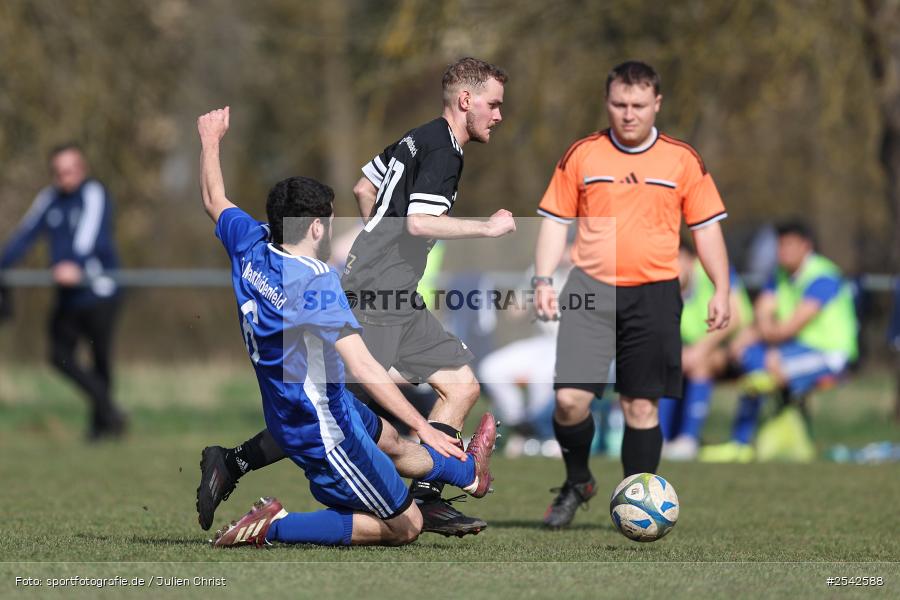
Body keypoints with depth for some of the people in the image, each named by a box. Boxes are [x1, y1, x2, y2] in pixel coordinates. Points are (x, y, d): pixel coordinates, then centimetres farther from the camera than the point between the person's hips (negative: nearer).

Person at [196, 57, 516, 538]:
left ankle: (425, 500, 4)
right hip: (373, 297, -11)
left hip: (397, 299, 11)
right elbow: (420, 222, -24)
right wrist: (487, 228, -14)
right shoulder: (443, 151, -12)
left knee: (462, 385, 6)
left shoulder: (417, 139, 18)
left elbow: (363, 188, 28)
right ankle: (231, 464, -5)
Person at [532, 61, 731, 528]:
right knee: (570, 398, -11)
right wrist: (543, 280, -1)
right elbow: (555, 221, 10)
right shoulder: (582, 155, 5)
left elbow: (706, 227, 8)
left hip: (655, 294, 0)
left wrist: (721, 291, 1)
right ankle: (577, 482, 15)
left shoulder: (683, 160, 4)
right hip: (591, 288, 0)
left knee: (642, 406, 1)